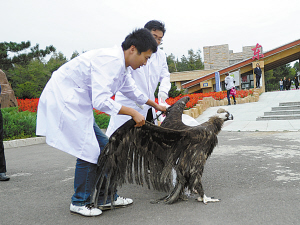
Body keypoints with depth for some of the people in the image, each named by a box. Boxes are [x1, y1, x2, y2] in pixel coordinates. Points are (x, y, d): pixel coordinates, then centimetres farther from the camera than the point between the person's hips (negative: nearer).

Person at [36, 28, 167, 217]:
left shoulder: (120, 65, 10)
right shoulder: (110, 61, -23)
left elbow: (132, 90, 27)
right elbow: (101, 101, -30)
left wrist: (156, 105, 38)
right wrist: (133, 113, -21)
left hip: (76, 105, 10)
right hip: (62, 101, -10)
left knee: (103, 146, 9)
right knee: (89, 150, -10)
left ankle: (106, 197, 19)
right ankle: (80, 202, 10)